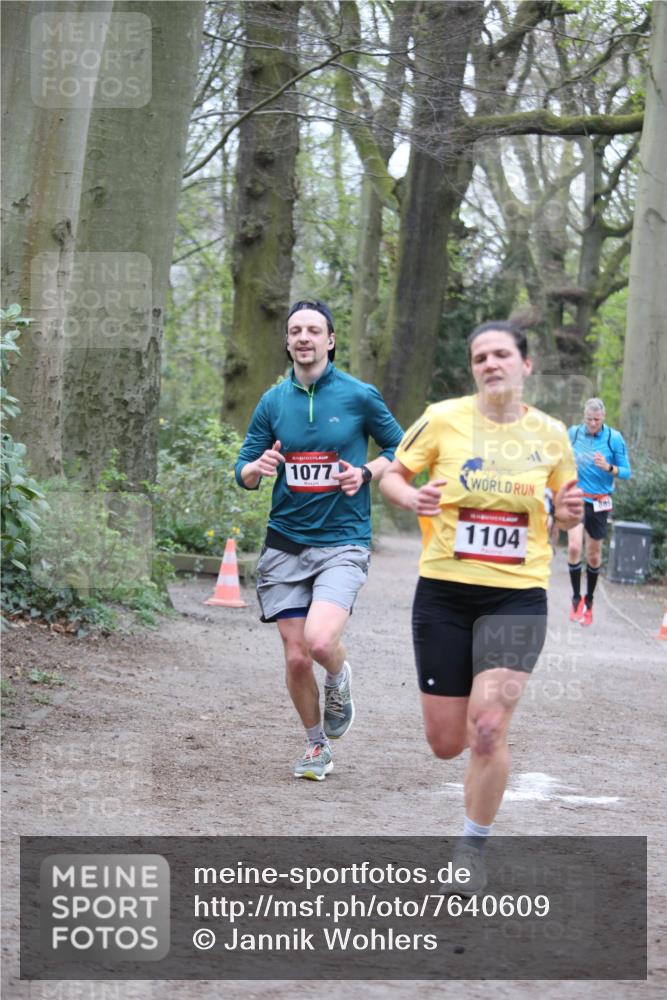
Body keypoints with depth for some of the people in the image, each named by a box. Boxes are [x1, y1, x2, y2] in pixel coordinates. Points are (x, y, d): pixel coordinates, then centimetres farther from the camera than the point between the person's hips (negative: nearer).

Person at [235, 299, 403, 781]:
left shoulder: (360, 396, -2)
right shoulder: (273, 401, 6)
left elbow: (400, 449, 9)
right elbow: (244, 472, 10)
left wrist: (366, 474, -9)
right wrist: (257, 468, -14)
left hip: (343, 542, -3)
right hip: (285, 545, 3)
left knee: (320, 641, -24)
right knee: (296, 657, 2)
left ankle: (339, 677, 13)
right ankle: (317, 745, 25)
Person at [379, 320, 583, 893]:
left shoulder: (551, 435, 2)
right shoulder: (444, 419, -4)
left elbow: (562, 509, 17)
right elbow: (391, 475, 7)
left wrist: (569, 511, -7)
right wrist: (412, 497, -15)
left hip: (518, 596, 0)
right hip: (444, 592, 0)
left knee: (488, 730, -17)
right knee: (446, 744, 3)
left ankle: (474, 846, 6)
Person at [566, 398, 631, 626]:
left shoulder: (614, 438, -5)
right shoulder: (573, 433, 0)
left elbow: (626, 472, -6)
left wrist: (609, 468, -22)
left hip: (600, 502, 0)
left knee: (594, 555, 9)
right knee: (574, 547, -19)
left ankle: (589, 600, 28)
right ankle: (576, 598, -5)